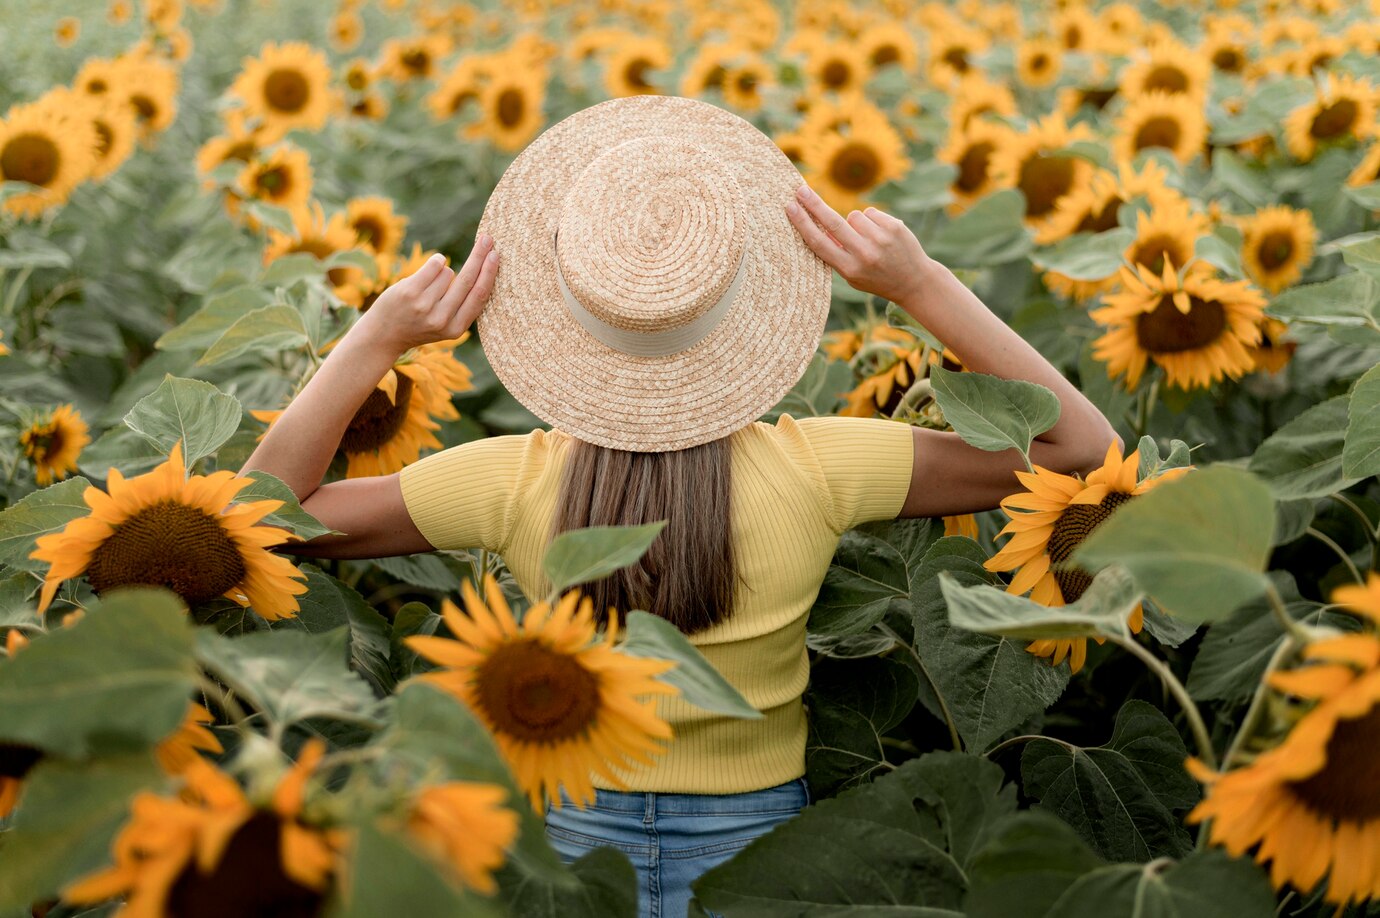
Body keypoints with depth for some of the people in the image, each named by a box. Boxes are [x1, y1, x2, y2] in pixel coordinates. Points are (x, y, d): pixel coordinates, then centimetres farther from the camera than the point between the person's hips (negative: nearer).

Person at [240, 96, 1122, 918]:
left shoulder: (514, 487, -22)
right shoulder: (813, 471, -24)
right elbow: (1088, 451, -13)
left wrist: (377, 340, -17)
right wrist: (923, 286, -20)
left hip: (577, 833, 1)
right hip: (755, 840, 0)